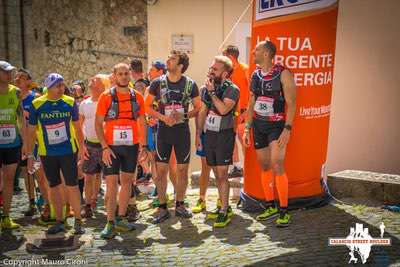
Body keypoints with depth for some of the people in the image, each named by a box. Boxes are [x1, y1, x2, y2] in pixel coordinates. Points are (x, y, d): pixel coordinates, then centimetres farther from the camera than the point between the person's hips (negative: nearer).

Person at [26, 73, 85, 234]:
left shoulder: (70, 103, -3)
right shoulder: (36, 105, -4)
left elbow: (77, 128, 7)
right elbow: (31, 132, 2)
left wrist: (81, 149, 6)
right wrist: (30, 155, 1)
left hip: (68, 151, -1)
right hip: (47, 153, 1)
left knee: (72, 186, -1)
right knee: (54, 187, 9)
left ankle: (78, 221, 11)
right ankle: (59, 222, 21)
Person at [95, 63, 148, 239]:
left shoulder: (137, 97, 5)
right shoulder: (106, 96, -3)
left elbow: (142, 123, 10)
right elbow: (98, 123, -5)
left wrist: (143, 145, 3)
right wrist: (105, 147, -13)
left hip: (132, 146, 4)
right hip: (112, 147, -3)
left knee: (127, 182, 10)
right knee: (112, 184, -4)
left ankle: (121, 219, 22)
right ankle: (110, 223, 4)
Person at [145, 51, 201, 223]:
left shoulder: (190, 84, -1)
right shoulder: (158, 83, -1)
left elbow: (198, 108, 4)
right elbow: (148, 107, 3)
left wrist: (183, 116, -13)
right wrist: (163, 117, -12)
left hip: (182, 131, 0)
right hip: (163, 130, 0)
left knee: (183, 169, 7)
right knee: (161, 170, 1)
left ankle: (180, 205, 23)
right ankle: (163, 208, 14)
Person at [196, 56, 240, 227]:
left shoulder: (232, 89, -9)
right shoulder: (207, 88, 10)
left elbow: (223, 109, -25)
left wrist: (212, 92, -16)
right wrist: (198, 134, 13)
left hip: (224, 134, -6)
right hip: (209, 134, 6)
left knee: (222, 174, -8)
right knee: (216, 173, 11)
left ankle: (224, 211, 0)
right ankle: (224, 206, 22)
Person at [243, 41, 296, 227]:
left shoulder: (283, 74, -9)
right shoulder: (255, 75, 8)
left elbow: (291, 103, -12)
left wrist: (287, 129, -20)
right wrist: (247, 129, 10)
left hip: (276, 125, -6)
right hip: (258, 126, 6)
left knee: (277, 166, -13)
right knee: (264, 167, 9)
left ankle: (284, 211, -3)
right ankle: (271, 207, 21)